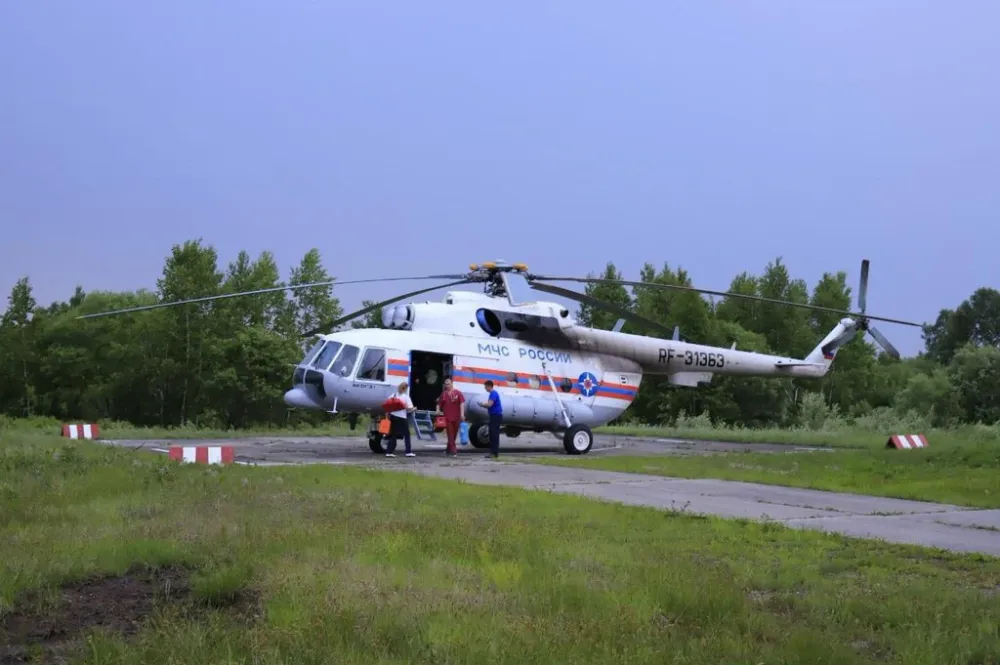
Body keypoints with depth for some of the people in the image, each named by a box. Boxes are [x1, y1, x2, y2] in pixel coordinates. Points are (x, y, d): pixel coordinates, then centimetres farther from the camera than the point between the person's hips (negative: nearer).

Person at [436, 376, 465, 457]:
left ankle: (449, 450, 24)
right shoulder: (444, 394, 7)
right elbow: (439, 404, 12)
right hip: (447, 417, 0)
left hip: (456, 417, 0)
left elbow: (462, 403, -5)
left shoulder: (458, 393, 0)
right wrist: (438, 410, -9)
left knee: (454, 435, 9)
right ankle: (453, 451, -10)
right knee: (450, 435, -6)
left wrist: (462, 414, -15)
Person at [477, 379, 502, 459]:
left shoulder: (493, 393, -14)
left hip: (496, 416, -10)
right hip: (494, 416, 10)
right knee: (493, 434, 12)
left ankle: (494, 452, -11)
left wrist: (482, 404, -7)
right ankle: (493, 452, 15)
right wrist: (483, 405, 8)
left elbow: (490, 404, -24)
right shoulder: (493, 393, 18)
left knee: (494, 434, -10)